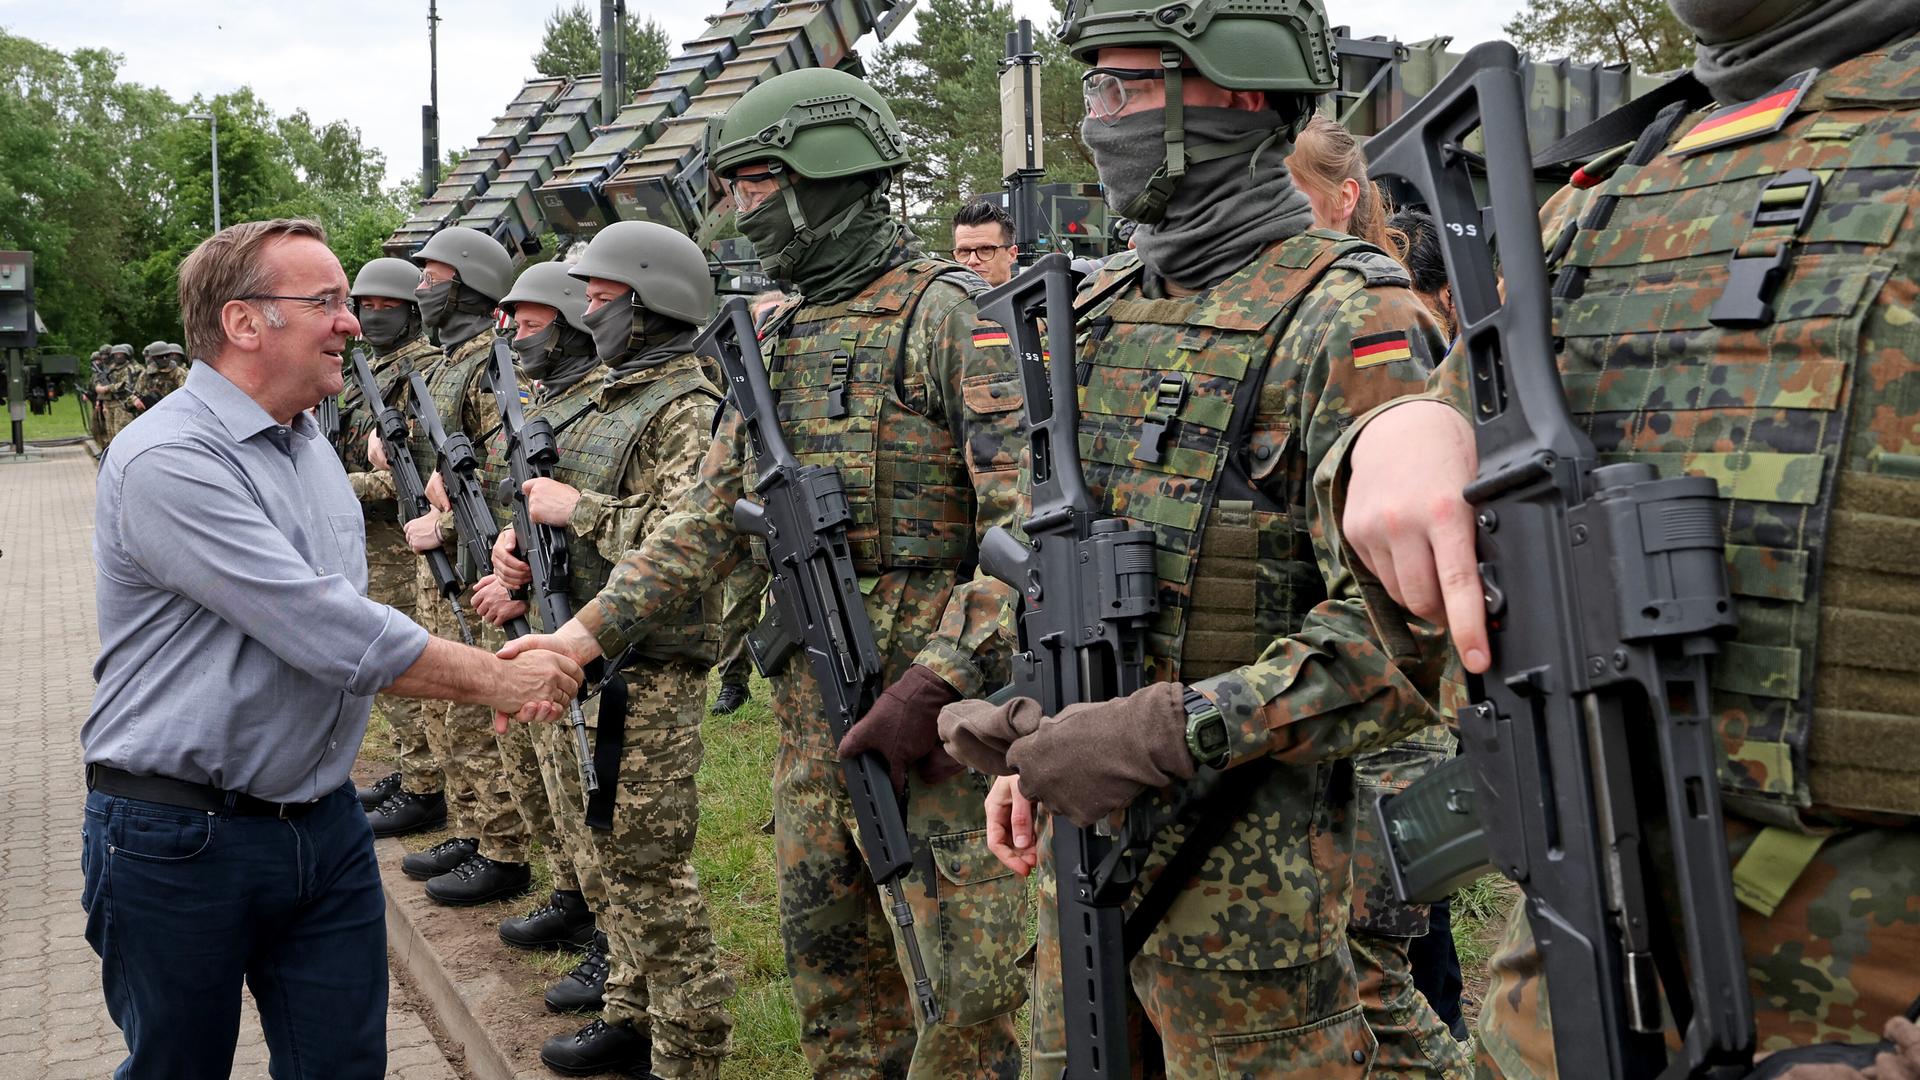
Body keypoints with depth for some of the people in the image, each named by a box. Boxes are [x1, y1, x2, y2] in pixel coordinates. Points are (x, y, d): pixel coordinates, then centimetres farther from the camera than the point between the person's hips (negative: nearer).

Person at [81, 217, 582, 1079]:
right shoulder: (168, 459, -20)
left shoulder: (311, 448, 10)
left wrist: (490, 680, 2)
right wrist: (495, 678, -14)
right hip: (180, 840, -7)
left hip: (326, 824, 7)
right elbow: (323, 630, -24)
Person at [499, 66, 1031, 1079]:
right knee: (825, 943, 16)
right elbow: (710, 519, 14)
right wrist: (587, 629, 3)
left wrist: (934, 684, -23)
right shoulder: (774, 338, 13)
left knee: (968, 974, -2)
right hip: (812, 690, 8)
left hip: (934, 683, -7)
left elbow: (1027, 523, -18)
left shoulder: (948, 314, -11)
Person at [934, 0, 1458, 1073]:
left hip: (1252, 861, -8)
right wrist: (1034, 741, 9)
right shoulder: (1103, 310, 10)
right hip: (1084, 829, 8)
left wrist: (1167, 732, -24)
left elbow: (1410, 635, -23)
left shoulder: (1343, 319, -15)